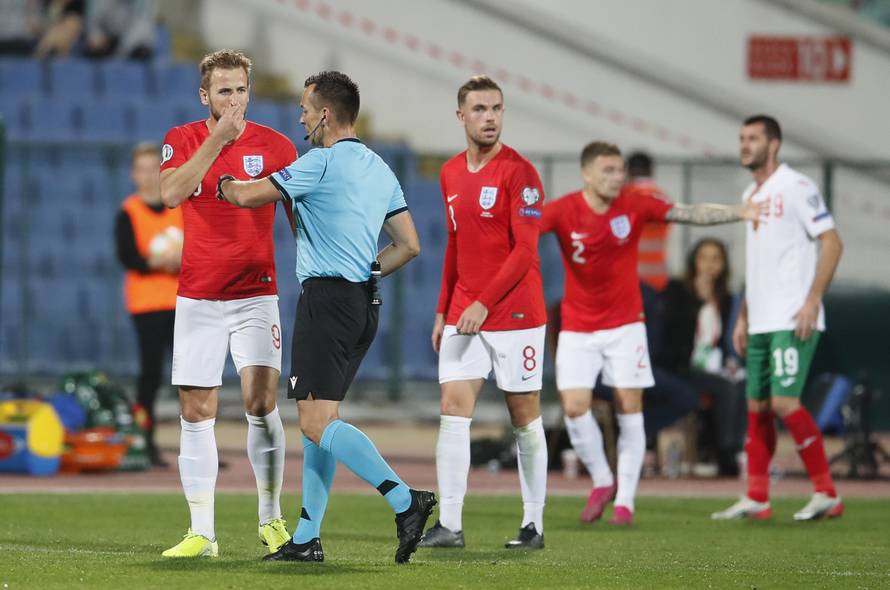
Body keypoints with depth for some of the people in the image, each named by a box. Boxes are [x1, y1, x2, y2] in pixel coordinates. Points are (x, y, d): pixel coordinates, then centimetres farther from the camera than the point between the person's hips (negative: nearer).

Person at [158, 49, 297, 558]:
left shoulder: (275, 146, 1)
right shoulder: (182, 141, 2)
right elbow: (171, 193, -17)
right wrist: (218, 138, -22)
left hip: (256, 293, -1)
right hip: (198, 296, 1)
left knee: (262, 400, -15)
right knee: (197, 412, 1)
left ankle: (272, 519, -3)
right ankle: (202, 532, 6)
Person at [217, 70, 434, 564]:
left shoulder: (322, 163, -11)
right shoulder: (379, 170, 14)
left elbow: (248, 196, -7)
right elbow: (409, 245, 15)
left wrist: (222, 183, 15)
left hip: (327, 300, -9)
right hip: (364, 304, 9)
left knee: (317, 423, -12)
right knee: (320, 420, 13)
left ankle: (405, 501, -23)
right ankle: (307, 538, 13)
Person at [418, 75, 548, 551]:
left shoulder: (519, 172, -9)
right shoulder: (450, 173, 11)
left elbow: (525, 252, -15)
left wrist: (483, 304, -20)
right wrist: (443, 311, 15)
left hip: (514, 314, -5)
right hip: (463, 314, 5)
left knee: (524, 416, 3)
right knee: (453, 408, -6)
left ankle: (534, 524, 11)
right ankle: (449, 524, -8)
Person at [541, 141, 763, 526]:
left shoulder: (635, 207, -7)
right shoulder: (563, 211, -12)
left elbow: (691, 214, -4)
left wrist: (739, 213, -15)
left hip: (624, 325, 1)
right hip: (578, 329, -1)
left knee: (629, 410, -4)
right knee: (575, 408, -10)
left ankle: (625, 501, 3)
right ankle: (602, 482, 13)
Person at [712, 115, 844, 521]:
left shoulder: (796, 187, -8)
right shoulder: (750, 196, 18)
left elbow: (832, 243, -12)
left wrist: (812, 301, -19)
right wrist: (743, 317, 21)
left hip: (793, 320, -9)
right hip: (761, 321, 9)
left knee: (784, 402, -15)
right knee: (757, 406, 8)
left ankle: (826, 493, -8)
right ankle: (756, 499, 12)